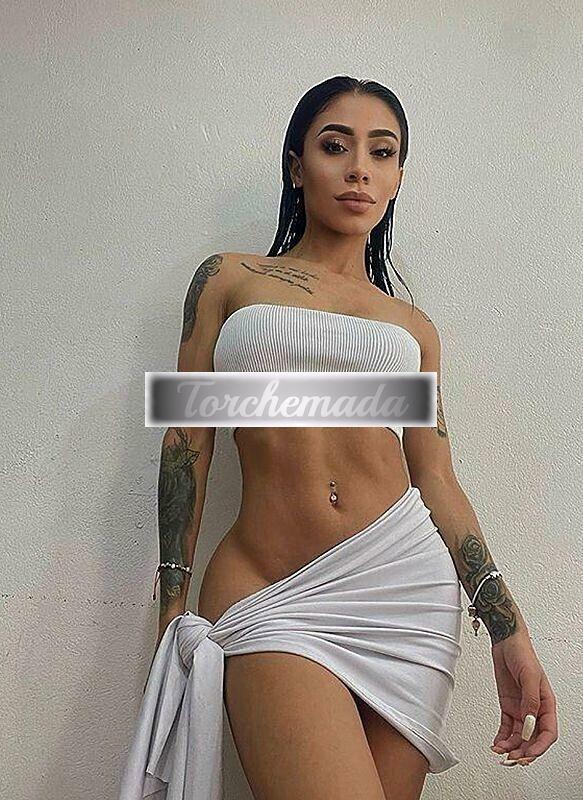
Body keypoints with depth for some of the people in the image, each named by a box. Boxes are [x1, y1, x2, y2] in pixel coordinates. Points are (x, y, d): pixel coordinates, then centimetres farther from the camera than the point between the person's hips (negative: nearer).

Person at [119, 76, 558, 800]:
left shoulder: (414, 328, 14)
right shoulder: (228, 279, 10)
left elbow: (436, 478, 10)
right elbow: (188, 439, 6)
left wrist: (509, 633, 3)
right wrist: (173, 603, 3)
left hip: (405, 583, 3)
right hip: (271, 596, -2)